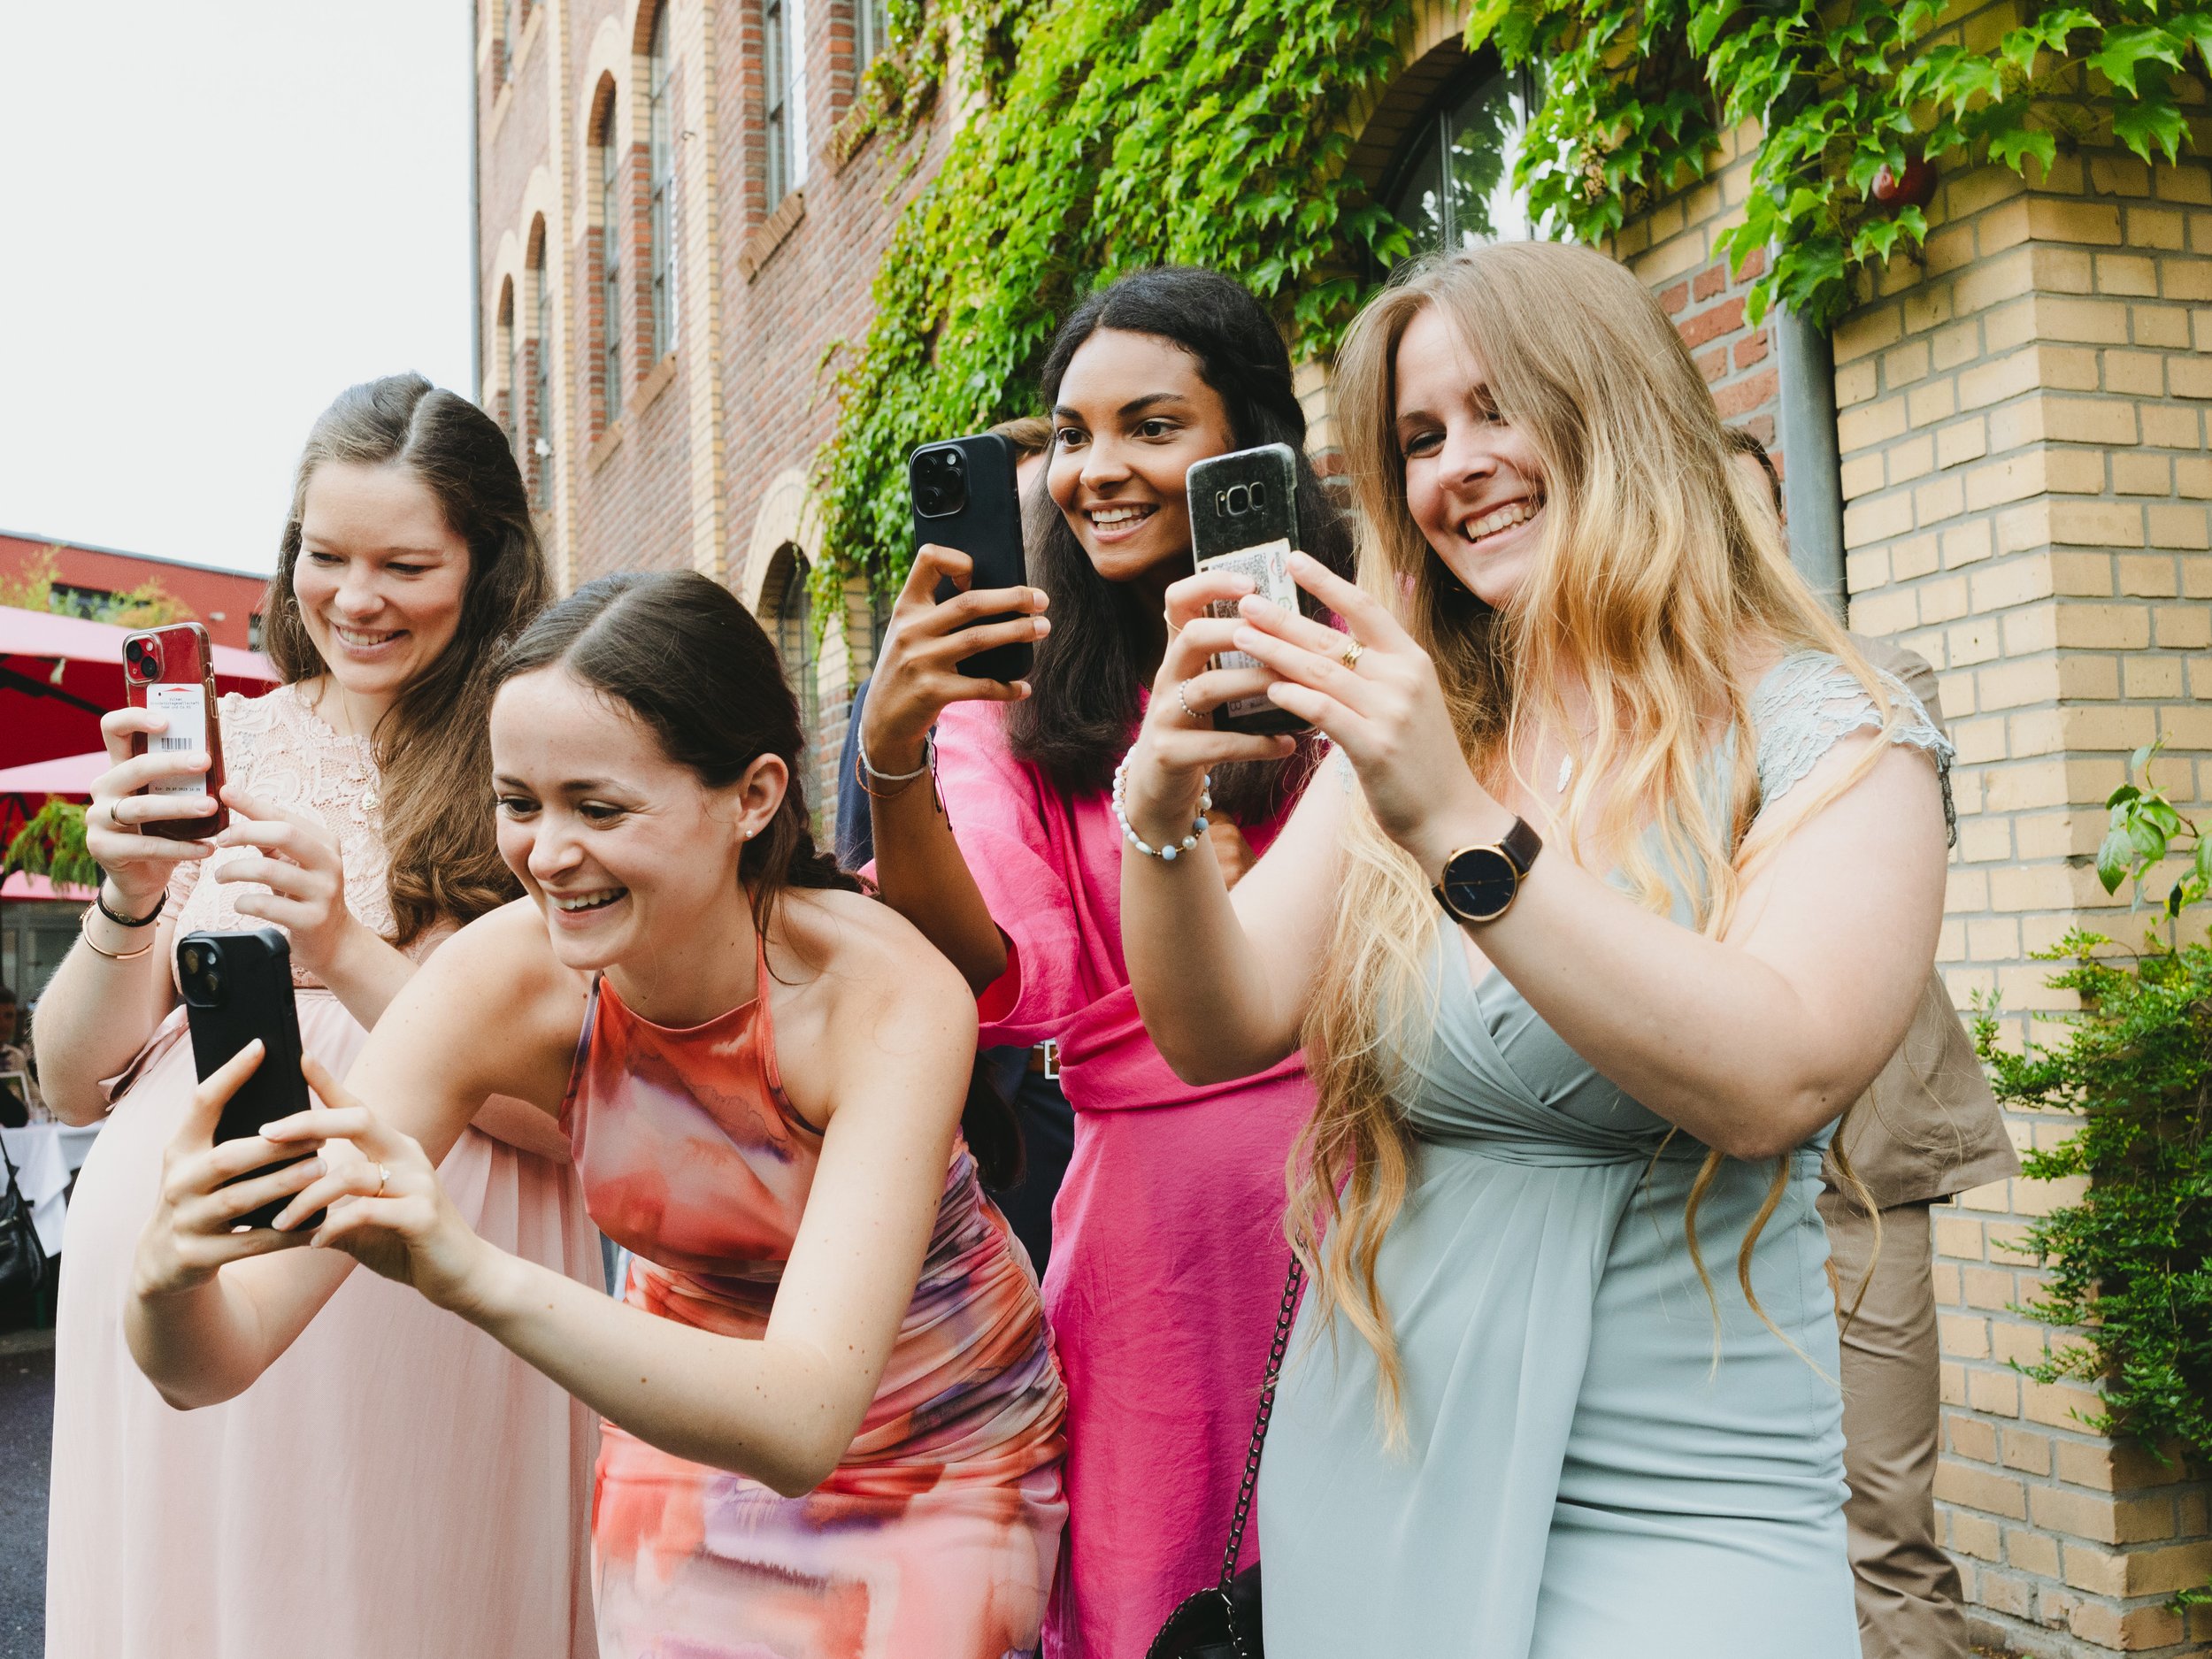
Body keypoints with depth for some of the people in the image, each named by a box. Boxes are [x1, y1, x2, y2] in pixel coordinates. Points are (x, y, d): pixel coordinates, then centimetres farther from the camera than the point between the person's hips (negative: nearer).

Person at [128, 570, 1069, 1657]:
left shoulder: (887, 994, -32)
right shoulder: (502, 981, -24)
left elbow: (802, 1425, -42)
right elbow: (221, 1359, -25)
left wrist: (475, 1276, -54)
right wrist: (172, 1275, -48)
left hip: (947, 1455, -2)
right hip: (691, 1421, 2)